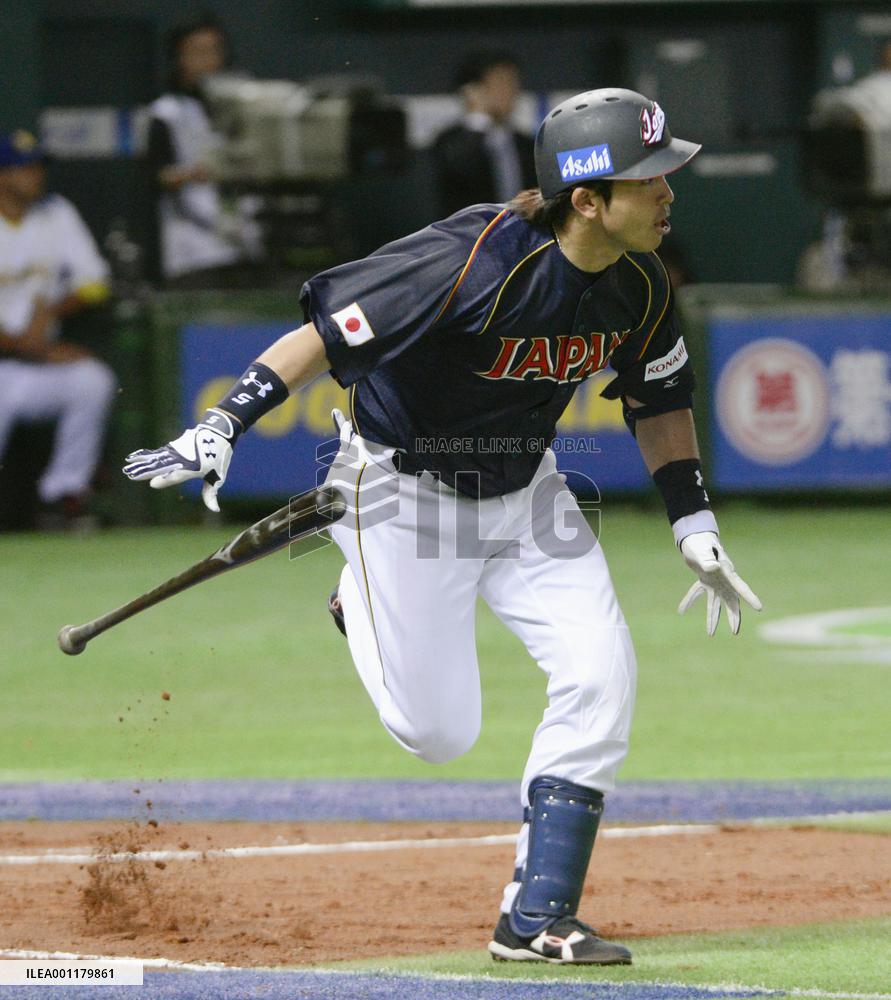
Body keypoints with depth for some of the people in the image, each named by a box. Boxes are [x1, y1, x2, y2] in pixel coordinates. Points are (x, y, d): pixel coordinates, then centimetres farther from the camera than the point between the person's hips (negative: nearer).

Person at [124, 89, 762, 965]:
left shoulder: (639, 284, -9)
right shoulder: (473, 262, -31)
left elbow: (658, 398, 9)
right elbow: (328, 334, -28)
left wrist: (695, 530, 5)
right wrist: (220, 428, -35)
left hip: (523, 492, 6)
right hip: (408, 490, -6)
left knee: (600, 677, -11)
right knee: (438, 733, -2)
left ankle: (536, 920, -3)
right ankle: (363, 600, 30)